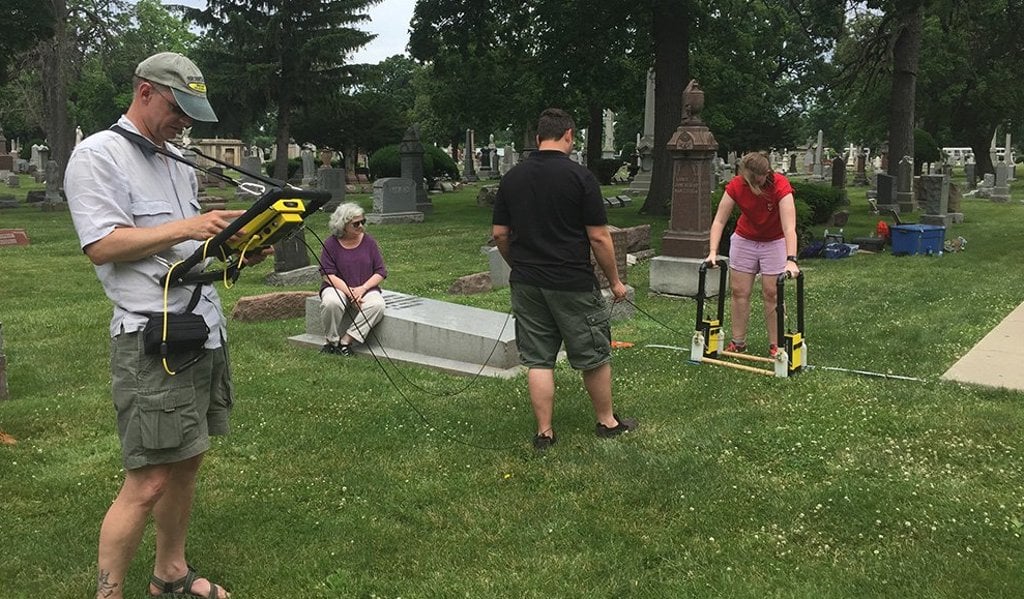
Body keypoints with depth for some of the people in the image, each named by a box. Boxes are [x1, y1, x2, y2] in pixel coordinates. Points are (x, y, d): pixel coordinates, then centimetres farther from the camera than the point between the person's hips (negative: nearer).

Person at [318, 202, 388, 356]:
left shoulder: (368, 241, 2)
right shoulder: (331, 244, -4)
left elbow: (381, 272, 1)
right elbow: (328, 275, -9)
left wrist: (362, 289, -15)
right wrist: (349, 292, -21)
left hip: (366, 288, 2)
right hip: (339, 287, -2)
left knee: (377, 304, -31)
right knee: (331, 302, -36)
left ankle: (346, 341, -24)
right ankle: (332, 340, -11)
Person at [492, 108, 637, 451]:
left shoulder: (512, 178, 4)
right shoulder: (579, 177, -11)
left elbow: (499, 234, 7)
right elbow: (598, 237, -11)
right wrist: (615, 281, 0)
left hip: (526, 284, 5)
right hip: (573, 284, -4)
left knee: (538, 359, 10)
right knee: (594, 356, 12)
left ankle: (544, 432, 14)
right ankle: (607, 422, 27)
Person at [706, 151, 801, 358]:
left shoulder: (780, 186, -29)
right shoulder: (735, 186, -21)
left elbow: (789, 227, -36)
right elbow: (719, 220, -19)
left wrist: (791, 260, -47)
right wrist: (713, 251, -30)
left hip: (775, 242, -3)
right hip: (744, 240, 3)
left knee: (772, 293, -2)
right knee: (739, 292, 4)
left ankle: (775, 345, 7)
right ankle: (738, 342, 14)